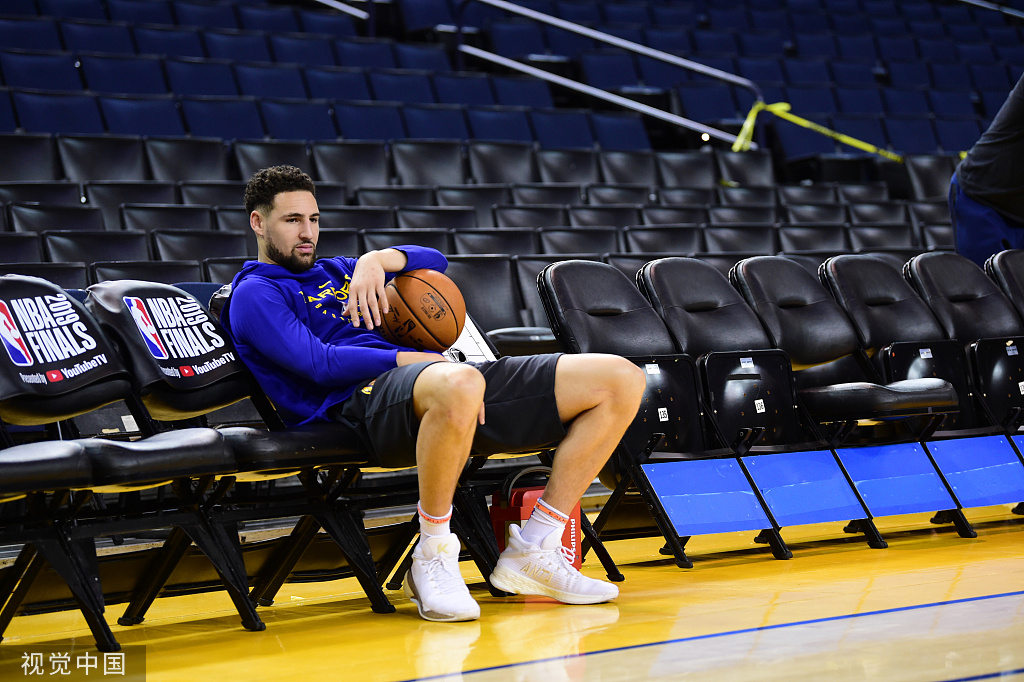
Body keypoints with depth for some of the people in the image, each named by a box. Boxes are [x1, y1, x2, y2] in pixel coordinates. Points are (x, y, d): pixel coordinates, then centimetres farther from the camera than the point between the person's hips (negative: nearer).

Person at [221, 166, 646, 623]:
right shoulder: (255, 295, 10)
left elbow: (434, 261, 24)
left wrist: (378, 259, 4)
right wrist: (421, 360, -10)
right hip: (363, 401, -8)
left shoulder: (336, 272, 32)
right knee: (457, 385, -47)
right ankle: (432, 559, -25)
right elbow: (318, 363, -7)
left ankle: (533, 551, -6)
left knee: (621, 380, -4)